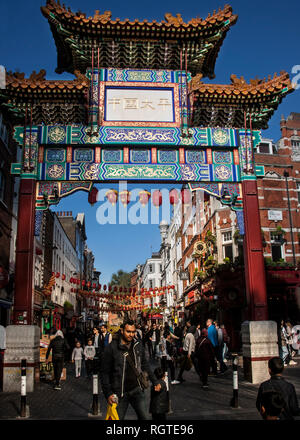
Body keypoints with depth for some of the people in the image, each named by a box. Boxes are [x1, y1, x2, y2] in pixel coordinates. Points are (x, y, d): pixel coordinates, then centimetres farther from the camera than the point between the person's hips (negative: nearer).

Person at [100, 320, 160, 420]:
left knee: (144, 417, 2)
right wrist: (108, 394, -12)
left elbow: (145, 365, 16)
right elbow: (104, 373, -7)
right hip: (120, 392, -3)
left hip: (137, 389, 3)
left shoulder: (138, 345, 3)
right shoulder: (111, 348, -11)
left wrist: (155, 381, 15)